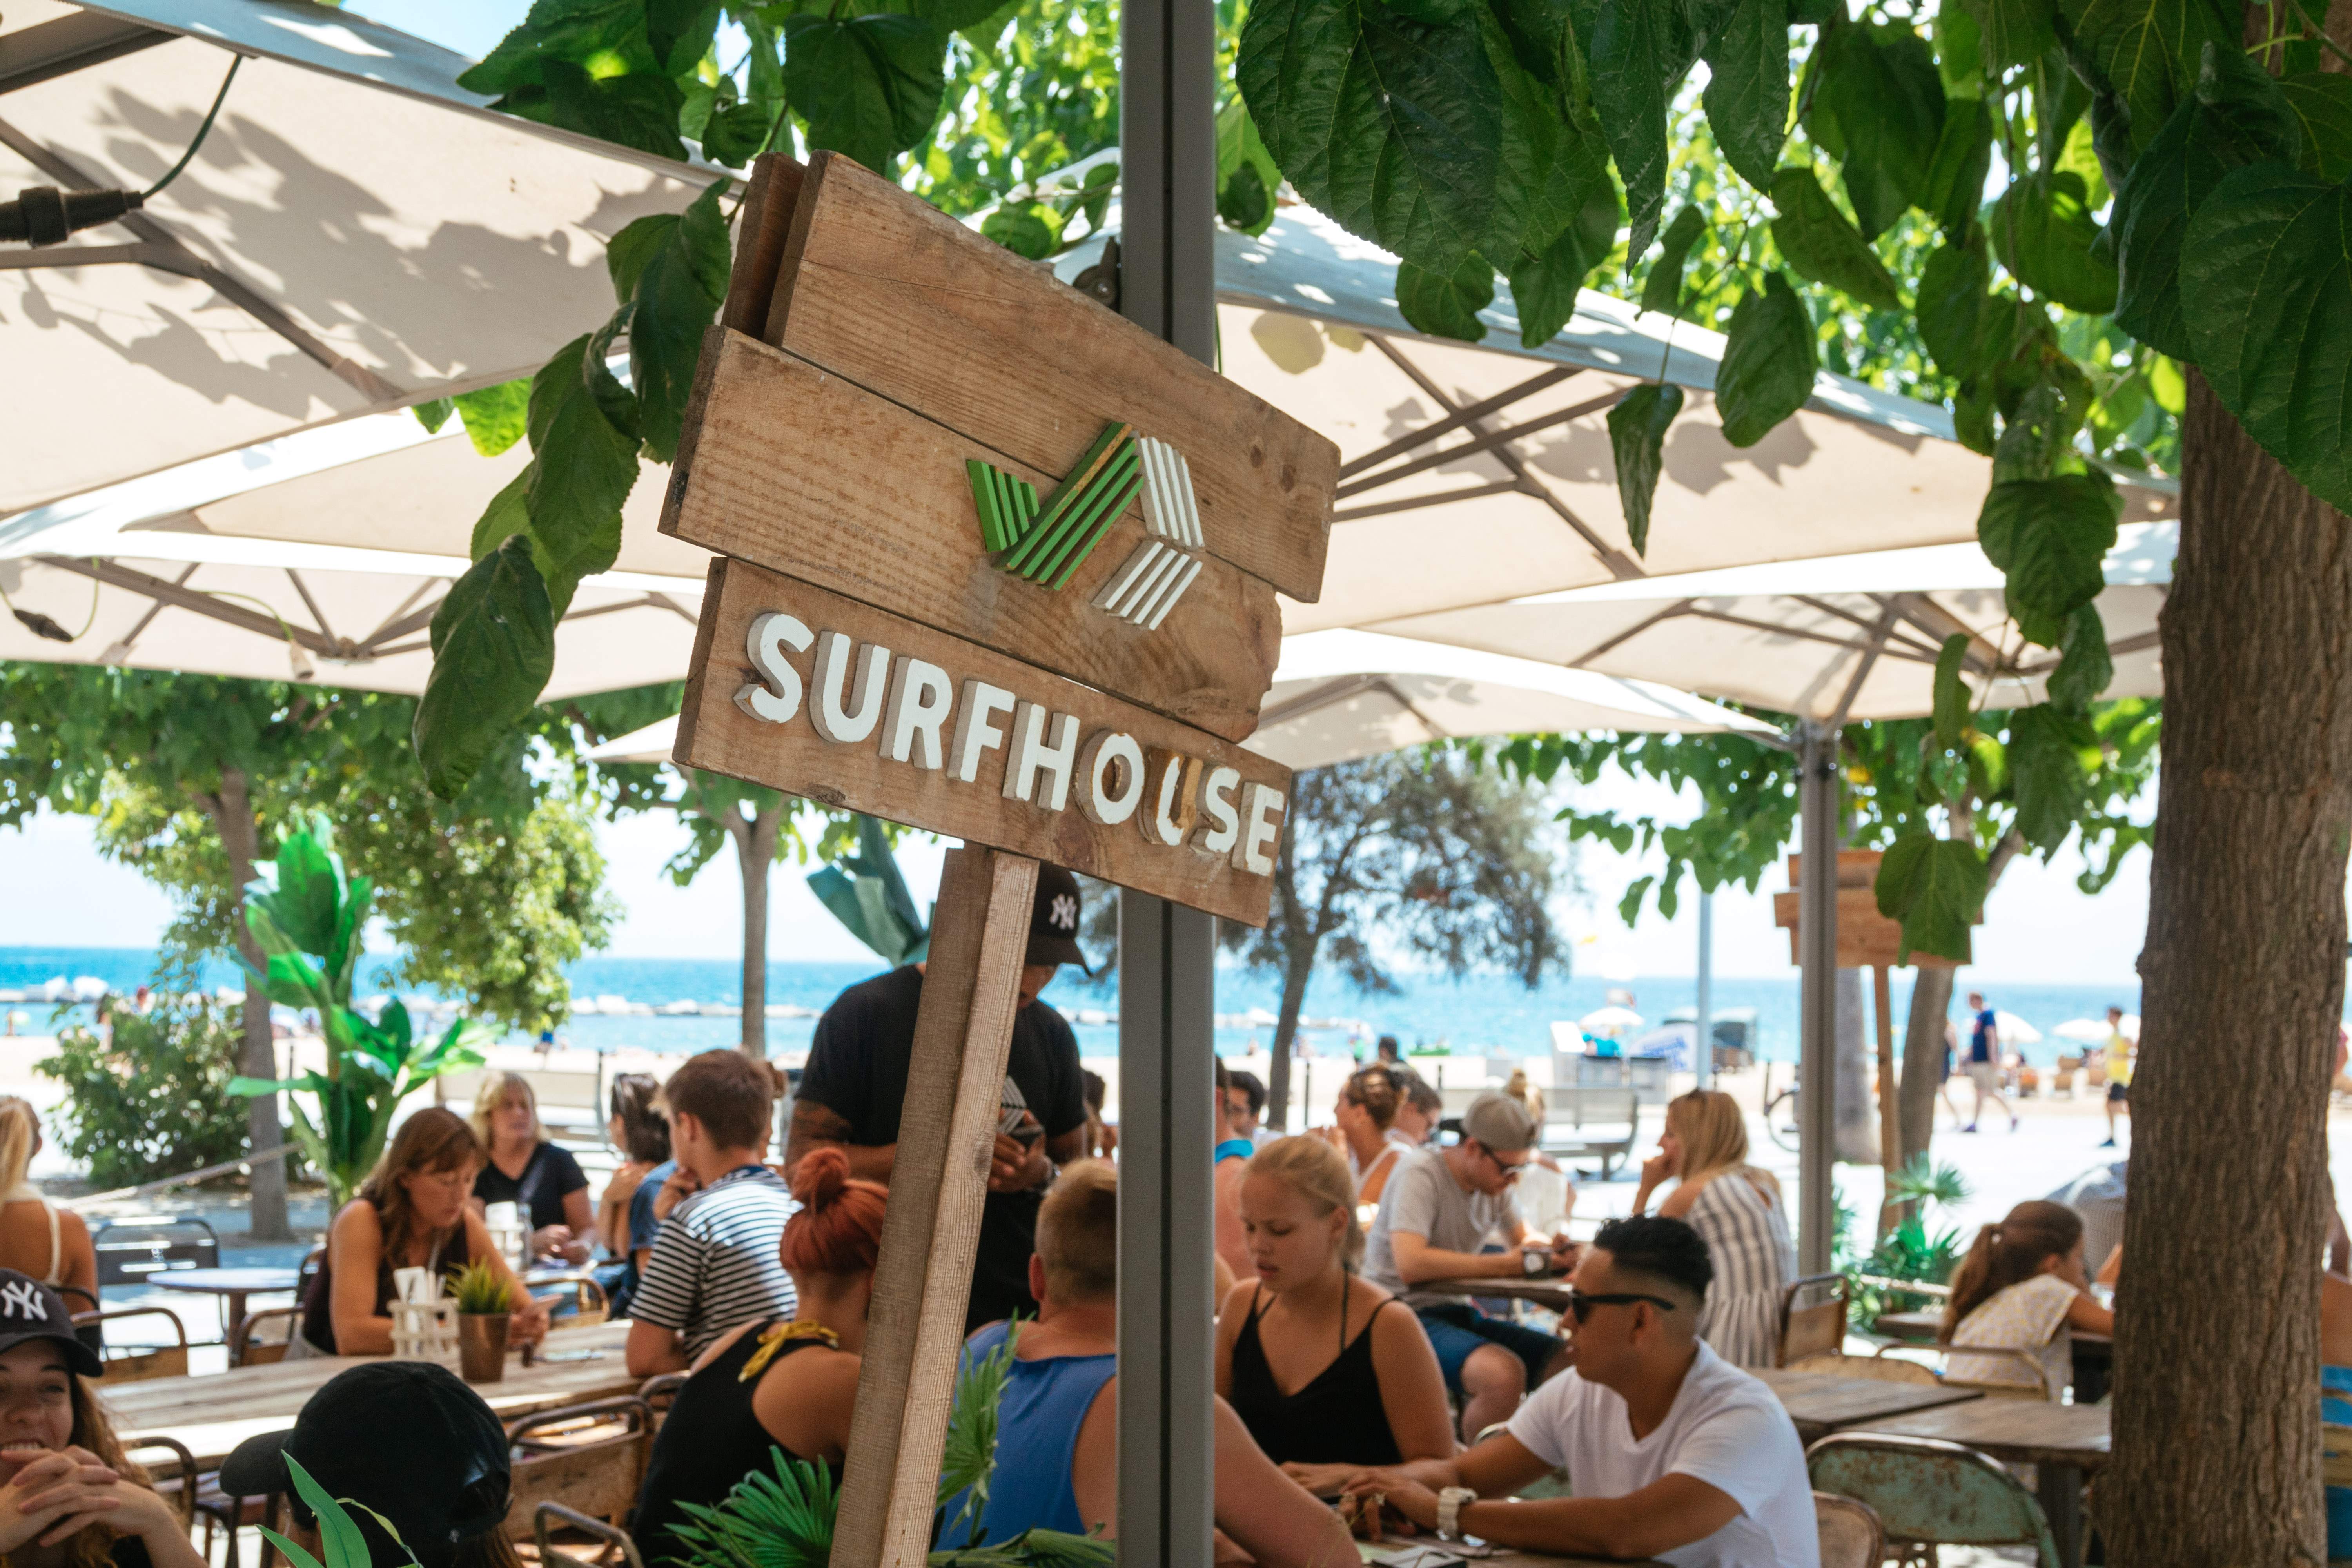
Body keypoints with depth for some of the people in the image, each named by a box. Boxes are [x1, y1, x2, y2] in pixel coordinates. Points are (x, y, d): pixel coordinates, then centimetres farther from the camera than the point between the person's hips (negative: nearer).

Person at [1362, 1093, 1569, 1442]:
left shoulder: (1494, 1182, 8)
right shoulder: (1421, 1176, -16)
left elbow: (1523, 1239, 24)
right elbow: (1411, 1264, -29)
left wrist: (1549, 1251, -2)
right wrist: (1505, 1264, -23)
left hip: (1455, 1310, 8)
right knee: (1504, 1375, -33)